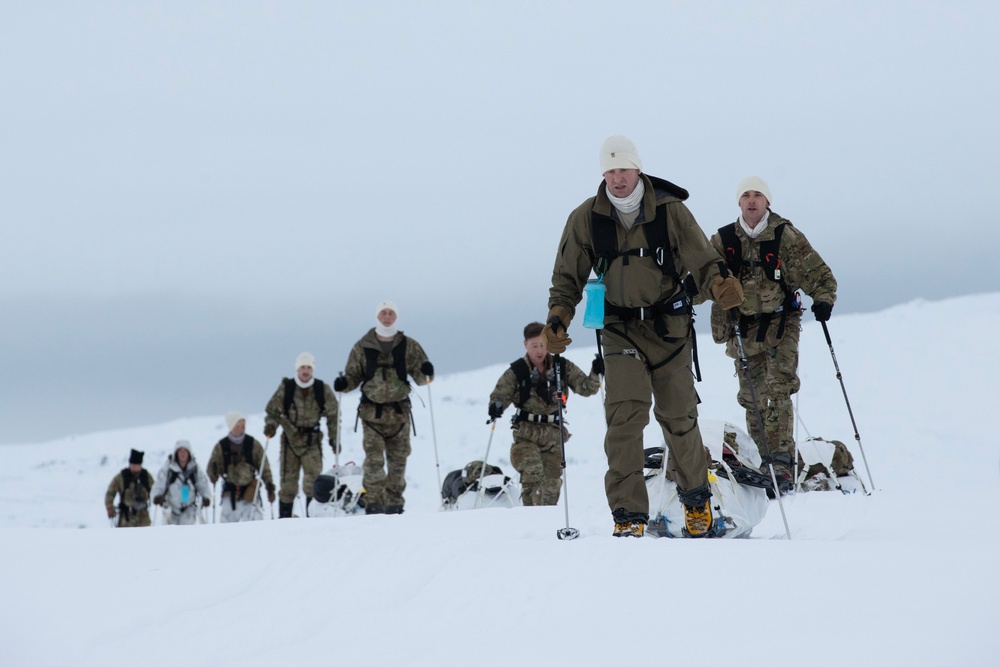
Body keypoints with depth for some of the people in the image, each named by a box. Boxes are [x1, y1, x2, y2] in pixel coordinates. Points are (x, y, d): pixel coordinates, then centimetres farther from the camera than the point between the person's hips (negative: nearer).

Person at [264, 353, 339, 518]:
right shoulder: (285, 388, -5)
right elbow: (272, 410, 4)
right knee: (288, 482, 4)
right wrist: (270, 425, -15)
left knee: (313, 480, -10)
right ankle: (284, 517, 12)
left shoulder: (323, 390, -3)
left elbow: (333, 414, 7)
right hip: (290, 440, 0)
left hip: (312, 441, 0)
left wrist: (334, 438, 4)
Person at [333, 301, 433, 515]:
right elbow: (353, 376, 9)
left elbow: (420, 378, 5)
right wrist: (344, 383, -12)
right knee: (374, 459, -10)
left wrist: (426, 373, -17)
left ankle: (394, 503, 14)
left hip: (399, 411, 1)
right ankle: (374, 503, -9)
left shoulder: (409, 346, 6)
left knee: (398, 459, 5)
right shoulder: (362, 347, 5)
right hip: (372, 411, -1)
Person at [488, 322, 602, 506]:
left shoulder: (563, 367, 0)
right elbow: (500, 394, -2)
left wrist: (595, 374, -20)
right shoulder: (516, 372, -5)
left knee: (552, 484, 6)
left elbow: (585, 388, 0)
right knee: (533, 473, -24)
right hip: (526, 434, -3)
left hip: (553, 434, 3)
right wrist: (496, 407, -25)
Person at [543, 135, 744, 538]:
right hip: (621, 330, 0)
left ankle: (696, 497, 32)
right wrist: (558, 316, -14)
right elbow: (568, 278, 3)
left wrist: (718, 286, -28)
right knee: (625, 413, -17)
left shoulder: (669, 211, -6)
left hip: (669, 326, 0)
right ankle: (628, 514, -13)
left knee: (678, 415, 8)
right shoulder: (586, 219, -3)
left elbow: (701, 261, -6)